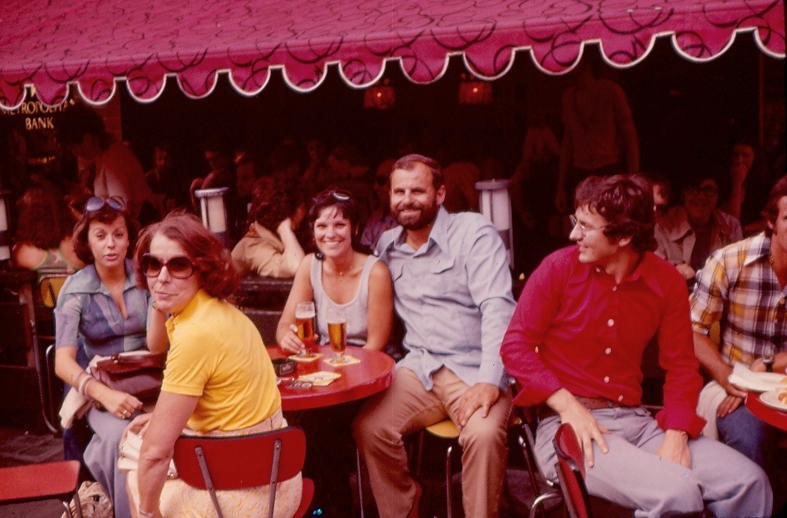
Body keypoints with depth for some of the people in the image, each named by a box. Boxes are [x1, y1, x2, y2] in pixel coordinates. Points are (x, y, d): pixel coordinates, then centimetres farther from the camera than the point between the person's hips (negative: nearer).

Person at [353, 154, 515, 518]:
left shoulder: (474, 232, -6)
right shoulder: (387, 245, 11)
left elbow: (497, 308, -16)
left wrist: (490, 380, -27)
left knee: (484, 433, -32)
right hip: (418, 367, 5)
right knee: (368, 427, -18)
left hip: (473, 368, -4)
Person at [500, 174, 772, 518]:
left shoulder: (667, 282, 1)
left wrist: (676, 435, -10)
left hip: (636, 421, 5)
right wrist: (568, 405, -18)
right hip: (569, 426, -4)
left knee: (748, 481, -9)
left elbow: (681, 366, 5)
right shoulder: (559, 268, -8)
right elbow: (516, 346, -7)